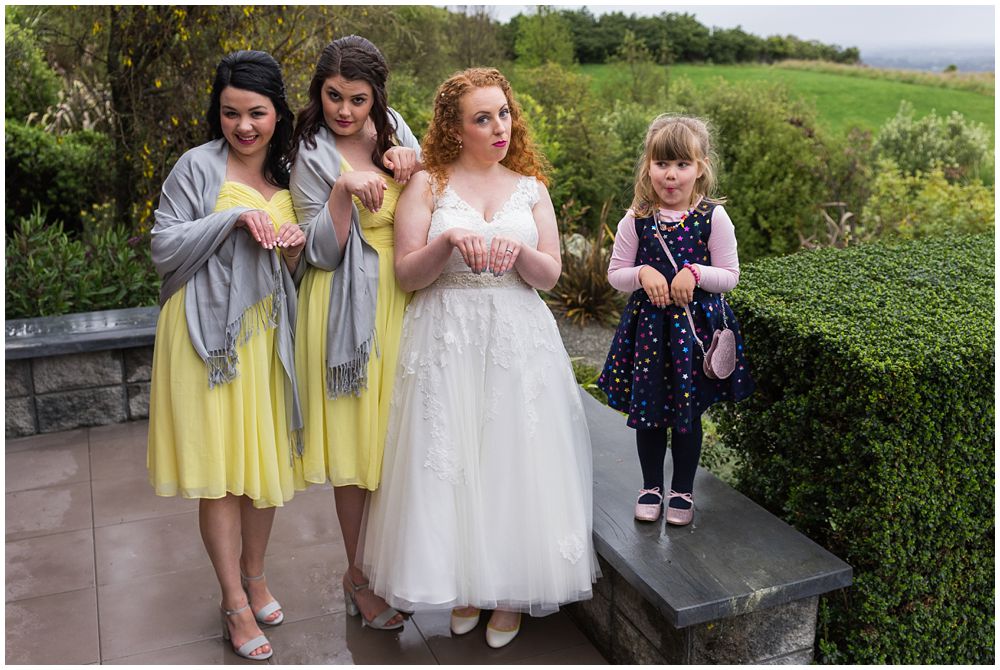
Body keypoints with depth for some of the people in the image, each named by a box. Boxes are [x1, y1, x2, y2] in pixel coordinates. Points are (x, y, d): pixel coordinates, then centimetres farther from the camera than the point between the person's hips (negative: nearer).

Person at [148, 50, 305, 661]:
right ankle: (236, 603, 14)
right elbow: (164, 248, -8)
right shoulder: (199, 167, -4)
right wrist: (234, 217, -18)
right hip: (209, 333, -5)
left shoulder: (288, 175, 10)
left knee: (265, 458, 11)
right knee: (218, 467, 0)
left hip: (265, 335, 5)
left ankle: (255, 577, 31)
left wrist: (294, 252, -7)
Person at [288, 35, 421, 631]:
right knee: (357, 442, 3)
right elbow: (323, 253, -12)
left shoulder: (394, 128, 6)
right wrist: (345, 191, -27)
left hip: (400, 299, 5)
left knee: (393, 436, 13)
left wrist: (411, 161, -7)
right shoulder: (312, 155, -8)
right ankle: (360, 576, 19)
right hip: (350, 310, -5)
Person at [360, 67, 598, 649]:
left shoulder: (530, 187, 9)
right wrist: (448, 243, -20)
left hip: (519, 339, 2)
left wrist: (518, 250, -16)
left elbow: (550, 275, 4)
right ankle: (464, 582, 23)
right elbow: (407, 274, -3)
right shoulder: (429, 185, 2)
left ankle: (512, 588, 21)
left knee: (515, 457, 4)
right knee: (450, 460, 2)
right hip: (447, 339, -1)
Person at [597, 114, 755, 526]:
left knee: (688, 410, 10)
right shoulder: (636, 220, -4)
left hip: (696, 324, -1)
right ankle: (651, 486, 31)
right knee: (647, 409, 11)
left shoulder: (713, 217, -7)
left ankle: (682, 490, 29)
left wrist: (695, 272, -19)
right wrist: (642, 273, -17)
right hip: (647, 322, 1)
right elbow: (616, 273, 2)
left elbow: (729, 275, -2)